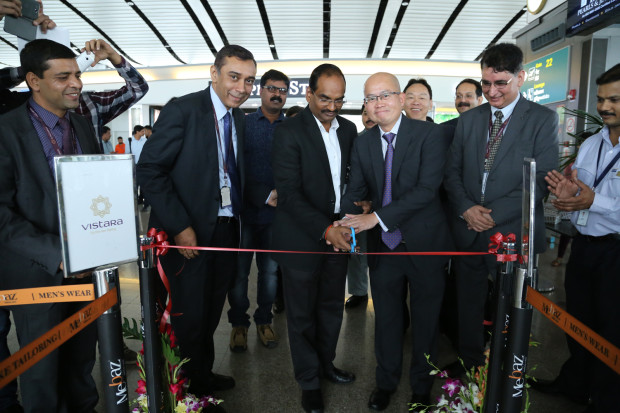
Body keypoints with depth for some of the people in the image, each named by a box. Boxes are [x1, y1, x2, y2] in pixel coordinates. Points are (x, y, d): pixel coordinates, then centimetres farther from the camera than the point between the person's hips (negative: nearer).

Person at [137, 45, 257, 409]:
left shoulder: (239, 119, 9)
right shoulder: (182, 110, -11)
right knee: (191, 316, 6)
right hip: (191, 234, -6)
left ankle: (205, 375, 41)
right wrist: (180, 227, -19)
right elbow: (150, 171, -16)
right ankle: (193, 388, 30)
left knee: (211, 312, 20)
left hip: (226, 230, 7)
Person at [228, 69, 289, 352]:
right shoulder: (243, 124, 1)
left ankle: (264, 321, 30)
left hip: (277, 213, 1)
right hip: (244, 211, -1)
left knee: (270, 271, 12)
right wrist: (265, 196, -13)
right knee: (238, 272, 7)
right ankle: (239, 324, 26)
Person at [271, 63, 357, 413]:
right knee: (302, 313, 10)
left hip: (338, 232, 6)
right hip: (302, 237, -5)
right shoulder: (289, 132, -12)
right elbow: (290, 193, -18)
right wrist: (325, 229, -26)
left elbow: (353, 177, 12)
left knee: (332, 306, 19)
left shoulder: (348, 129, 7)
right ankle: (309, 381, 31)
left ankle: (326, 364, 42)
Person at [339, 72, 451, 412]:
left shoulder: (428, 133, -11)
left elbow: (427, 188, -21)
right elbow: (355, 189, 2)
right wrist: (346, 222, -18)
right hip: (383, 245, 3)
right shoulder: (362, 142, 4)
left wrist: (376, 217, -26)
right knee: (386, 319, 18)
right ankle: (386, 381, 42)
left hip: (423, 243, -3)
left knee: (425, 320, 15)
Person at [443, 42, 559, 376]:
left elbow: (541, 181, -11)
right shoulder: (468, 119, 9)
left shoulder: (543, 119, -4)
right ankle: (468, 362, 36)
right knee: (468, 303, 16)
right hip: (469, 231, 4)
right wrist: (466, 208, -9)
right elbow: (452, 172, 7)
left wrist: (494, 214, -16)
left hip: (513, 233, -3)